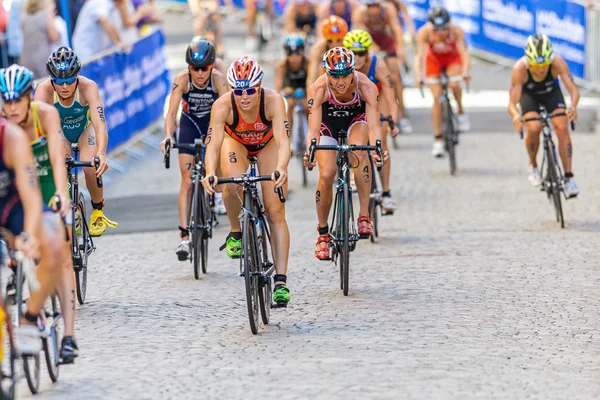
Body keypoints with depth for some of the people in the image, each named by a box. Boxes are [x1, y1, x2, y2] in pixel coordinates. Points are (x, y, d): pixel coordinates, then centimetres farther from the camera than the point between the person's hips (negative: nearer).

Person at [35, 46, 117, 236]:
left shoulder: (88, 87, -36)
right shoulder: (44, 90, -34)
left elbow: (100, 124, -45)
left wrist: (101, 154, -61)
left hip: (85, 128, -1)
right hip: (59, 131, 1)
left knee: (91, 168, -24)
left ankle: (98, 211, 4)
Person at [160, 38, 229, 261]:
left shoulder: (218, 80, -27)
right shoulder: (182, 80, -27)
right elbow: (172, 111, -33)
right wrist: (168, 136, -50)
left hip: (212, 122, 1)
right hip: (189, 123, -1)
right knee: (187, 181, -9)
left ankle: (218, 191, 7)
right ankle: (185, 236, -12)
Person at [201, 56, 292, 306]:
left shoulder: (273, 101, -36)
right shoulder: (222, 106, -34)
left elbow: (283, 141, -45)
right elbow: (213, 145, -40)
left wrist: (281, 169, -64)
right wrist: (210, 173, -59)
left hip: (267, 143, 0)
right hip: (236, 142, 0)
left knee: (276, 213, -8)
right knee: (232, 185, -33)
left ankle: (281, 280, -6)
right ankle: (236, 233, -4)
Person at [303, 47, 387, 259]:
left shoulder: (366, 87, -34)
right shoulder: (318, 89, -34)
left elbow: (373, 126, -41)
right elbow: (313, 129, -38)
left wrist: (377, 149, -60)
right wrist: (309, 152, -58)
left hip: (356, 120, -1)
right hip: (328, 122, 1)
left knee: (358, 151, -34)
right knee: (326, 175, -16)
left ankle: (364, 216, -27)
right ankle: (323, 233, 6)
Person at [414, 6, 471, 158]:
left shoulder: (456, 31, -32)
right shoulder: (424, 32, -32)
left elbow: (464, 52, -38)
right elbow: (419, 55, -35)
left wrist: (466, 72, -54)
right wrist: (418, 77, -48)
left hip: (453, 59, -1)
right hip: (433, 60, 1)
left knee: (454, 85, -30)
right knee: (437, 98, -8)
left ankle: (461, 112, -2)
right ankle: (438, 140, -2)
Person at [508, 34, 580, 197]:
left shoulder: (558, 63, -35)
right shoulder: (520, 68, -37)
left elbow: (573, 90, -39)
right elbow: (512, 103, -38)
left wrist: (572, 107, -61)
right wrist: (516, 115, -61)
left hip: (551, 92, 1)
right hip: (529, 95, -1)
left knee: (562, 127, -20)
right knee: (534, 128, -25)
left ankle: (568, 178, -13)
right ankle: (533, 166, 3)